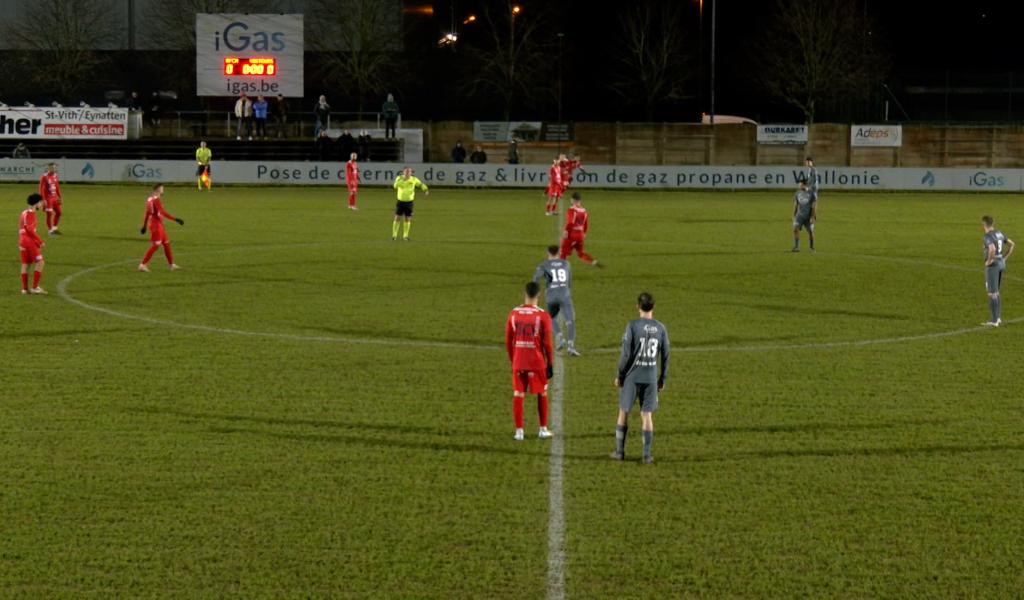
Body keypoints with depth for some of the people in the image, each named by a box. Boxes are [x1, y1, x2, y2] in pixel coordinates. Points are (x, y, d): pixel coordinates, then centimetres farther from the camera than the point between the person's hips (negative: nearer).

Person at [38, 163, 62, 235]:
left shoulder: (55, 176, 9)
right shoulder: (44, 177, -13)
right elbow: (41, 189, -15)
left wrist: (59, 197, 15)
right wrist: (43, 200, -19)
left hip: (55, 198, 7)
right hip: (48, 199, -7)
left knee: (59, 212, 8)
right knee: (49, 214, -3)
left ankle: (54, 228, 22)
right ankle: (50, 230, 6)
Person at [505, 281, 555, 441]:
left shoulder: (513, 314, 1)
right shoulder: (542, 315, -9)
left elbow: (508, 341, 6)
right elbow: (547, 343, -7)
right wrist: (550, 364, 2)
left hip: (518, 363, 2)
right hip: (537, 362, -2)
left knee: (518, 395, 6)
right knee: (542, 394, 13)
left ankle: (519, 431, 3)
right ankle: (543, 429, 17)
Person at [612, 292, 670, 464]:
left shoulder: (633, 326, -10)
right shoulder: (660, 328, 1)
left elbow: (626, 354, -10)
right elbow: (665, 356, 5)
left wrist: (619, 375, 0)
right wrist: (662, 379, 15)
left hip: (632, 377, -3)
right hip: (651, 378, 3)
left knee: (623, 412, 10)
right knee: (647, 415, 6)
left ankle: (620, 451, 14)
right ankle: (647, 455, 3)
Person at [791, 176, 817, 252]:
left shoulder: (812, 194, -7)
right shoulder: (797, 193, 5)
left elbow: (814, 206, -8)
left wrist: (813, 217, -14)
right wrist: (794, 216, 12)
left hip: (809, 216, -3)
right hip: (800, 215, 3)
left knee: (810, 232, 2)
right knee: (795, 229, -15)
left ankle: (812, 248, 19)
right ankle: (796, 247, -13)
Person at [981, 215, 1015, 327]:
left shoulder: (988, 236, -18)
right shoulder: (999, 233, 9)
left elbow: (992, 249, -35)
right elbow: (1011, 244, 17)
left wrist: (989, 261, -19)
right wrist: (1005, 258, 15)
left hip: (992, 266, -9)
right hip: (1001, 264, 9)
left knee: (992, 293, -1)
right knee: (996, 292, 19)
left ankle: (994, 321, 1)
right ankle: (998, 318, 23)